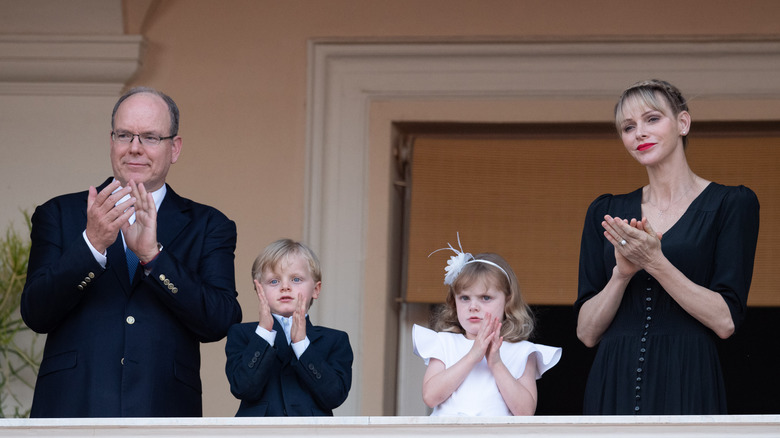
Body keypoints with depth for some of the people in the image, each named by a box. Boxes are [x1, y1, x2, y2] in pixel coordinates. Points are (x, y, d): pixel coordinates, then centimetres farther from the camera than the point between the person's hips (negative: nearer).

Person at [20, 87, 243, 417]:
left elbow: (220, 323, -3)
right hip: (71, 412, 0)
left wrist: (153, 254, -14)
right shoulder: (59, 215, 11)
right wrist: (92, 244, -15)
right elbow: (35, 314, -1)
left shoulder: (208, 226, 11)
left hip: (162, 414, 0)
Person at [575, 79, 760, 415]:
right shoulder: (605, 212, 11)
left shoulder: (732, 203, 1)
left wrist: (654, 262, -15)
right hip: (615, 384, 3)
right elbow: (586, 332, 6)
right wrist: (622, 274, -10)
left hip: (686, 387, -3)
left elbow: (726, 321, -8)